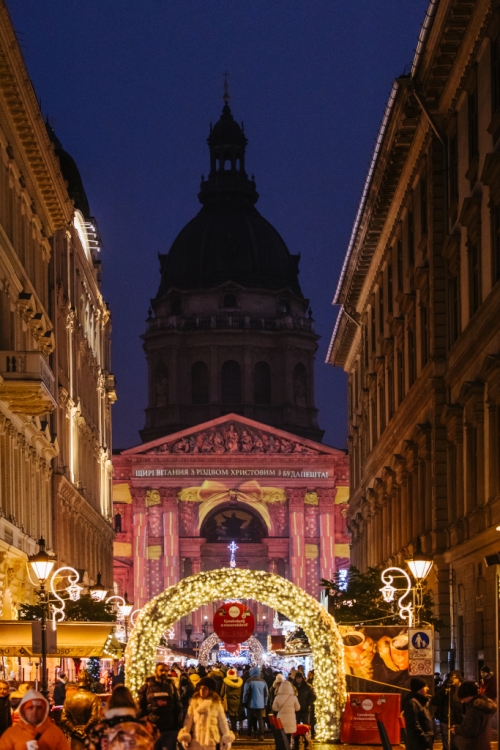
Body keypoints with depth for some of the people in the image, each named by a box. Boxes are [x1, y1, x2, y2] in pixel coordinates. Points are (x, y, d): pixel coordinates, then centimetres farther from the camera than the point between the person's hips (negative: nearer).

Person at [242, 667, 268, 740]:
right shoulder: (263, 681, 5)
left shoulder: (249, 681, -8)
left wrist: (244, 702, 4)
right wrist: (265, 703, 17)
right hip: (261, 704, 3)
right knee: (260, 720, 4)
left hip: (251, 704, -3)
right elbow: (266, 693, 9)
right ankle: (261, 735, -7)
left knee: (251, 720, 7)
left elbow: (246, 692, -9)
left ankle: (249, 735, 8)